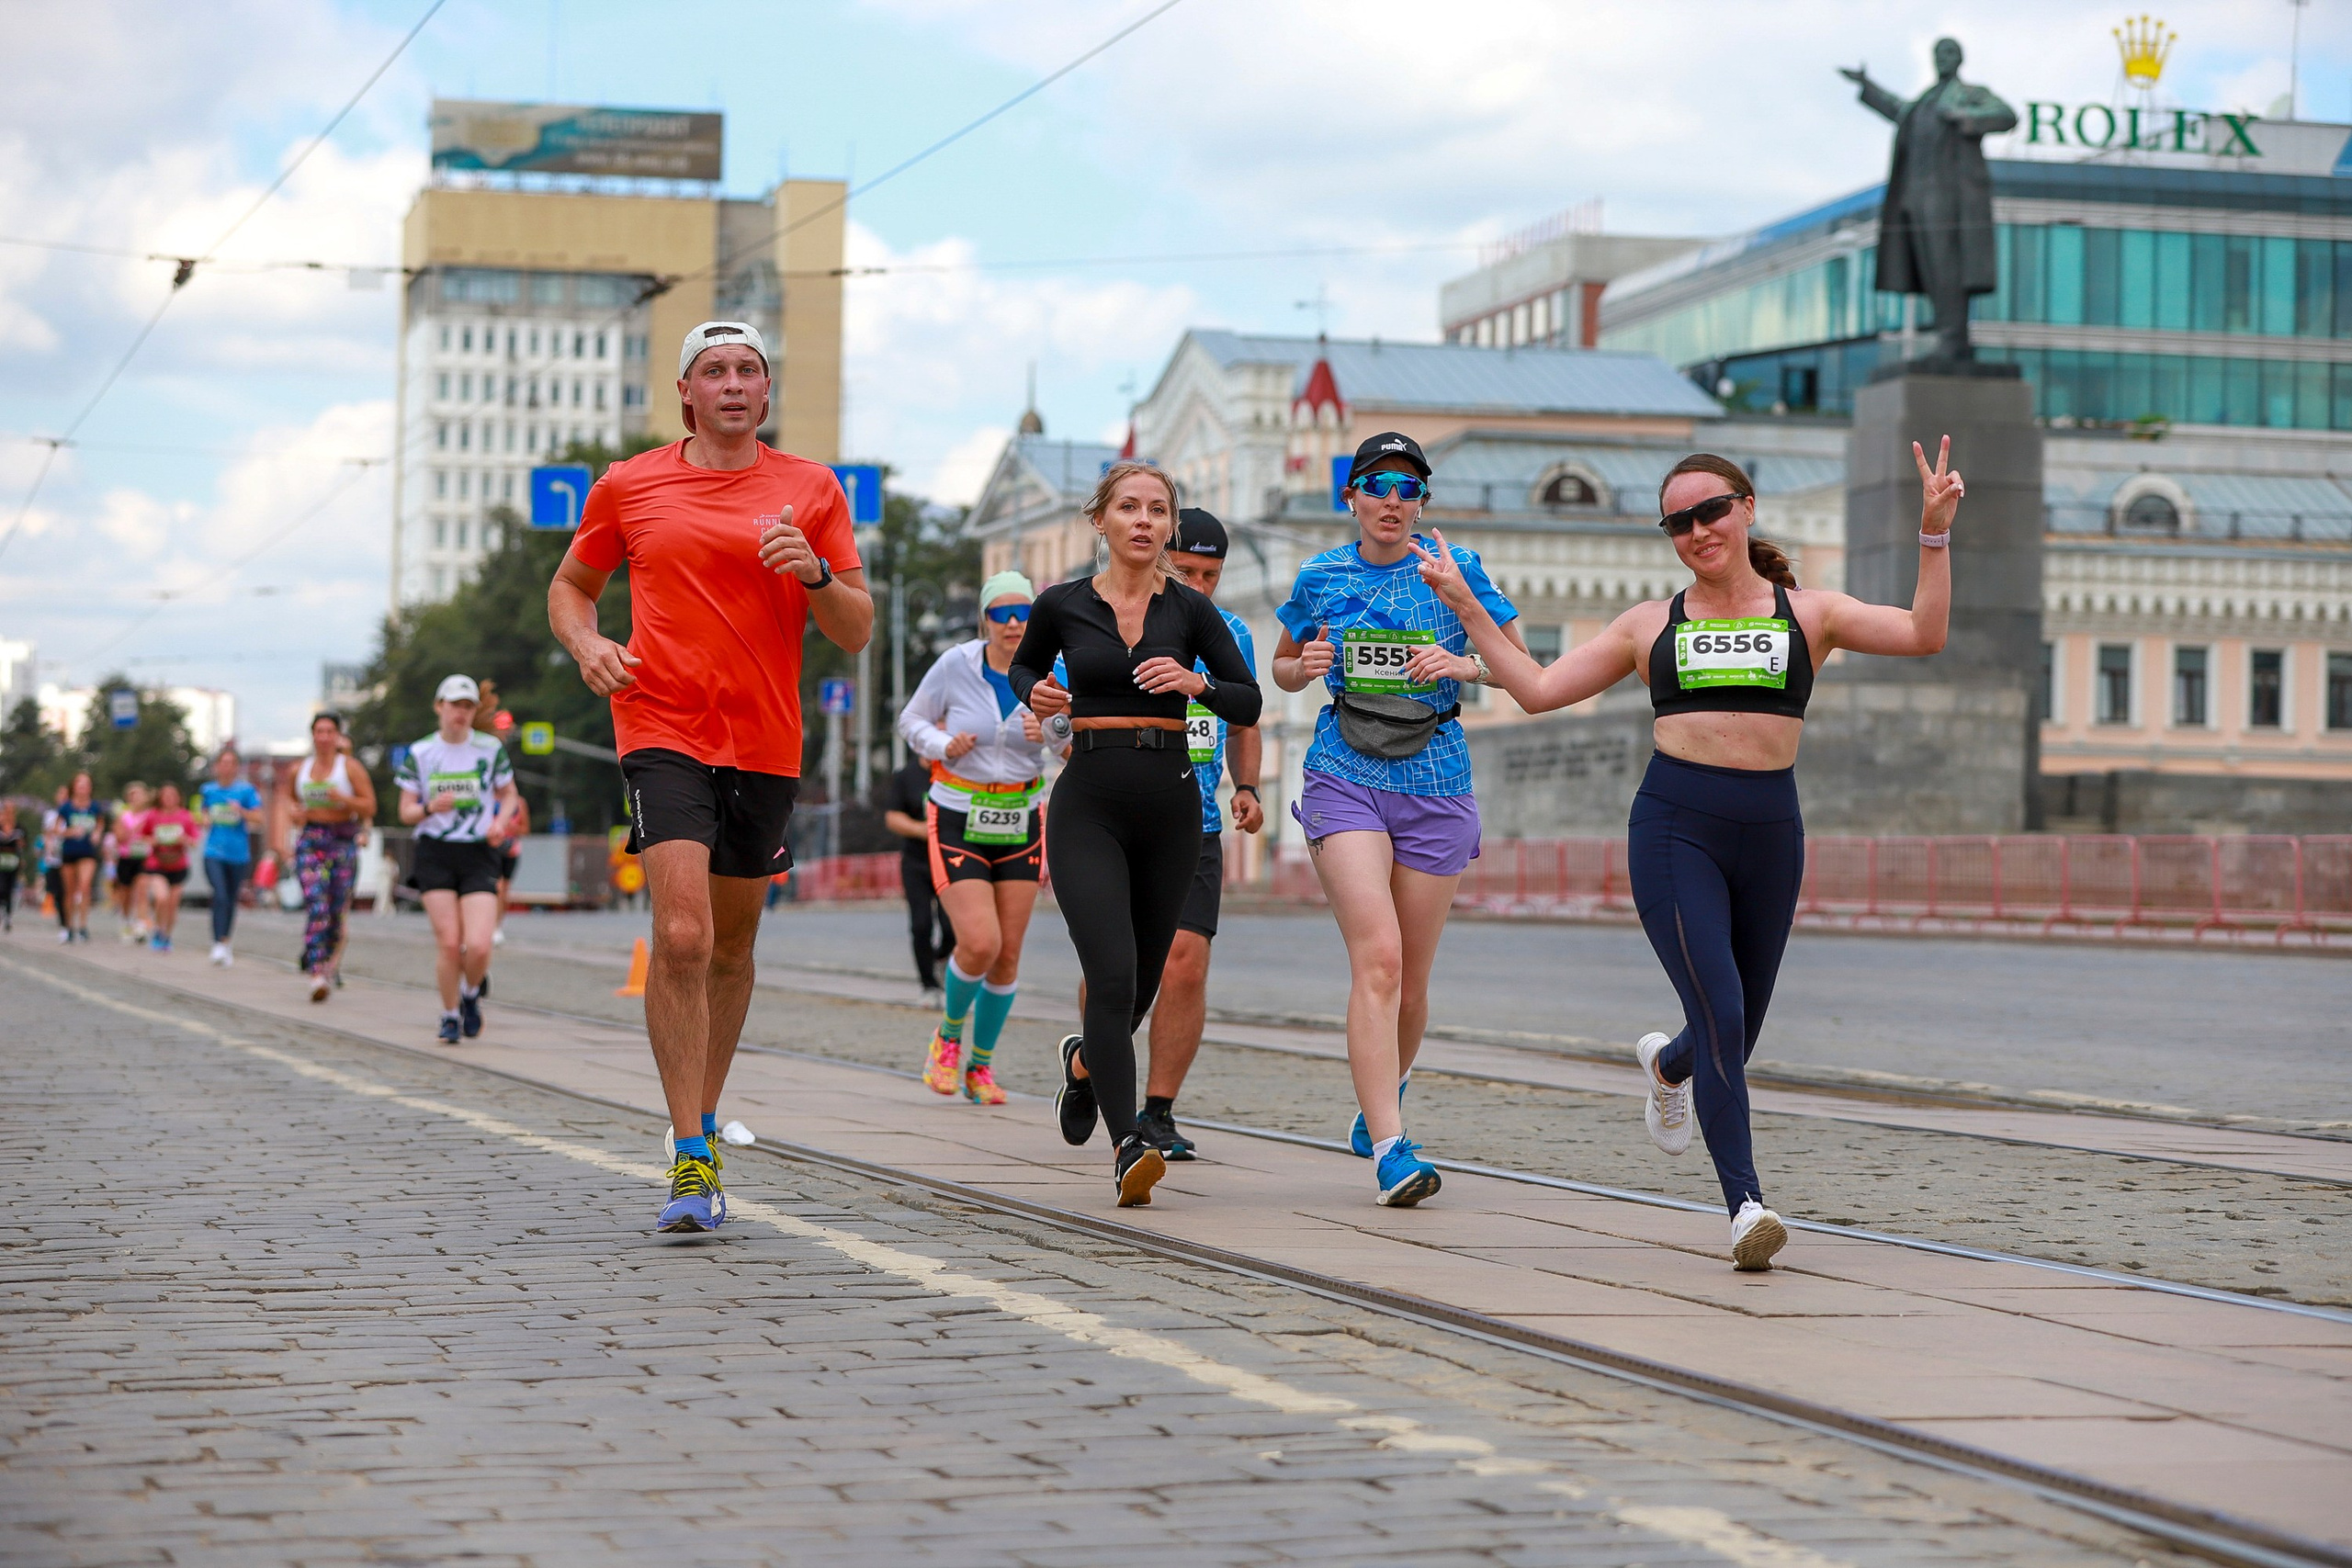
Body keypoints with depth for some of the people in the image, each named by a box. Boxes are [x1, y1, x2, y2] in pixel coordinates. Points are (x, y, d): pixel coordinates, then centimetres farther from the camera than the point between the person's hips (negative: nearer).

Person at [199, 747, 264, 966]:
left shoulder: (246, 790, 0)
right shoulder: (208, 790, 8)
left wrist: (241, 811, -20)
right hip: (214, 853, 0)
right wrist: (206, 821, 2)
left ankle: (226, 942, 26)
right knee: (220, 897, -17)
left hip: (239, 855, 0)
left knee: (231, 900, 10)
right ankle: (218, 945, -20)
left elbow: (258, 818, -3)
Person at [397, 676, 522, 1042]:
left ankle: (471, 995, 18)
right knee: (448, 943, -8)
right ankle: (450, 1016, 12)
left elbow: (509, 795, 15)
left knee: (478, 946, -13)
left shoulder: (490, 749, 2)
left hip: (478, 854, 0)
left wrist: (500, 821, -6)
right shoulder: (420, 752, 3)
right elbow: (406, 812, 6)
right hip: (435, 854, 0)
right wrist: (430, 808, -15)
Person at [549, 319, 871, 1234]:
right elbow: (570, 587, 19)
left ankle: (702, 1118, 34)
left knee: (731, 944, 13)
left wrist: (815, 574, -14)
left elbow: (857, 633, 6)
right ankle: (692, 1163, -15)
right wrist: (587, 645, -2)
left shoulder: (810, 490, 6)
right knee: (681, 936, -17)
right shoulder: (628, 488, 5)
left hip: (765, 743, 2)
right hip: (662, 731, -2)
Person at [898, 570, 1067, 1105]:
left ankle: (981, 1065, 20)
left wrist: (1050, 733, -24)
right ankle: (948, 1036, 13)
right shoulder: (955, 664, -10)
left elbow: (1074, 750, -2)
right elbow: (911, 720, 3)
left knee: (1008, 954, 2)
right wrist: (942, 746, -17)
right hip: (958, 822, -3)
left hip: (1020, 824, 3)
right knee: (980, 945, -17)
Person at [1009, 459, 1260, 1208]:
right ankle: (1127, 1147, -22)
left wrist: (1196, 682, -13)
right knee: (1112, 976, -19)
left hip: (1169, 805, 2)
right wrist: (1035, 695, -1)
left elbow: (1248, 704, 6)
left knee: (1142, 980, 14)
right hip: (1088, 804, -2)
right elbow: (1022, 667, 21)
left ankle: (1084, 1062, 47)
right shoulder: (1062, 606, 2)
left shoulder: (1189, 611, 3)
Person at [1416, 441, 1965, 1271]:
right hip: (1676, 827, -2)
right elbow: (1537, 688, 13)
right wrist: (1465, 606, 10)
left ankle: (1667, 1065, 50)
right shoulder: (1650, 625, 11)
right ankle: (1746, 1204, -12)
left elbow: (1923, 635, -3)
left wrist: (1934, 534, -13)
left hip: (1770, 829, 2)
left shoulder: (1809, 613, 9)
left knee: (1737, 1034, 13)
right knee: (1720, 1012, -17)